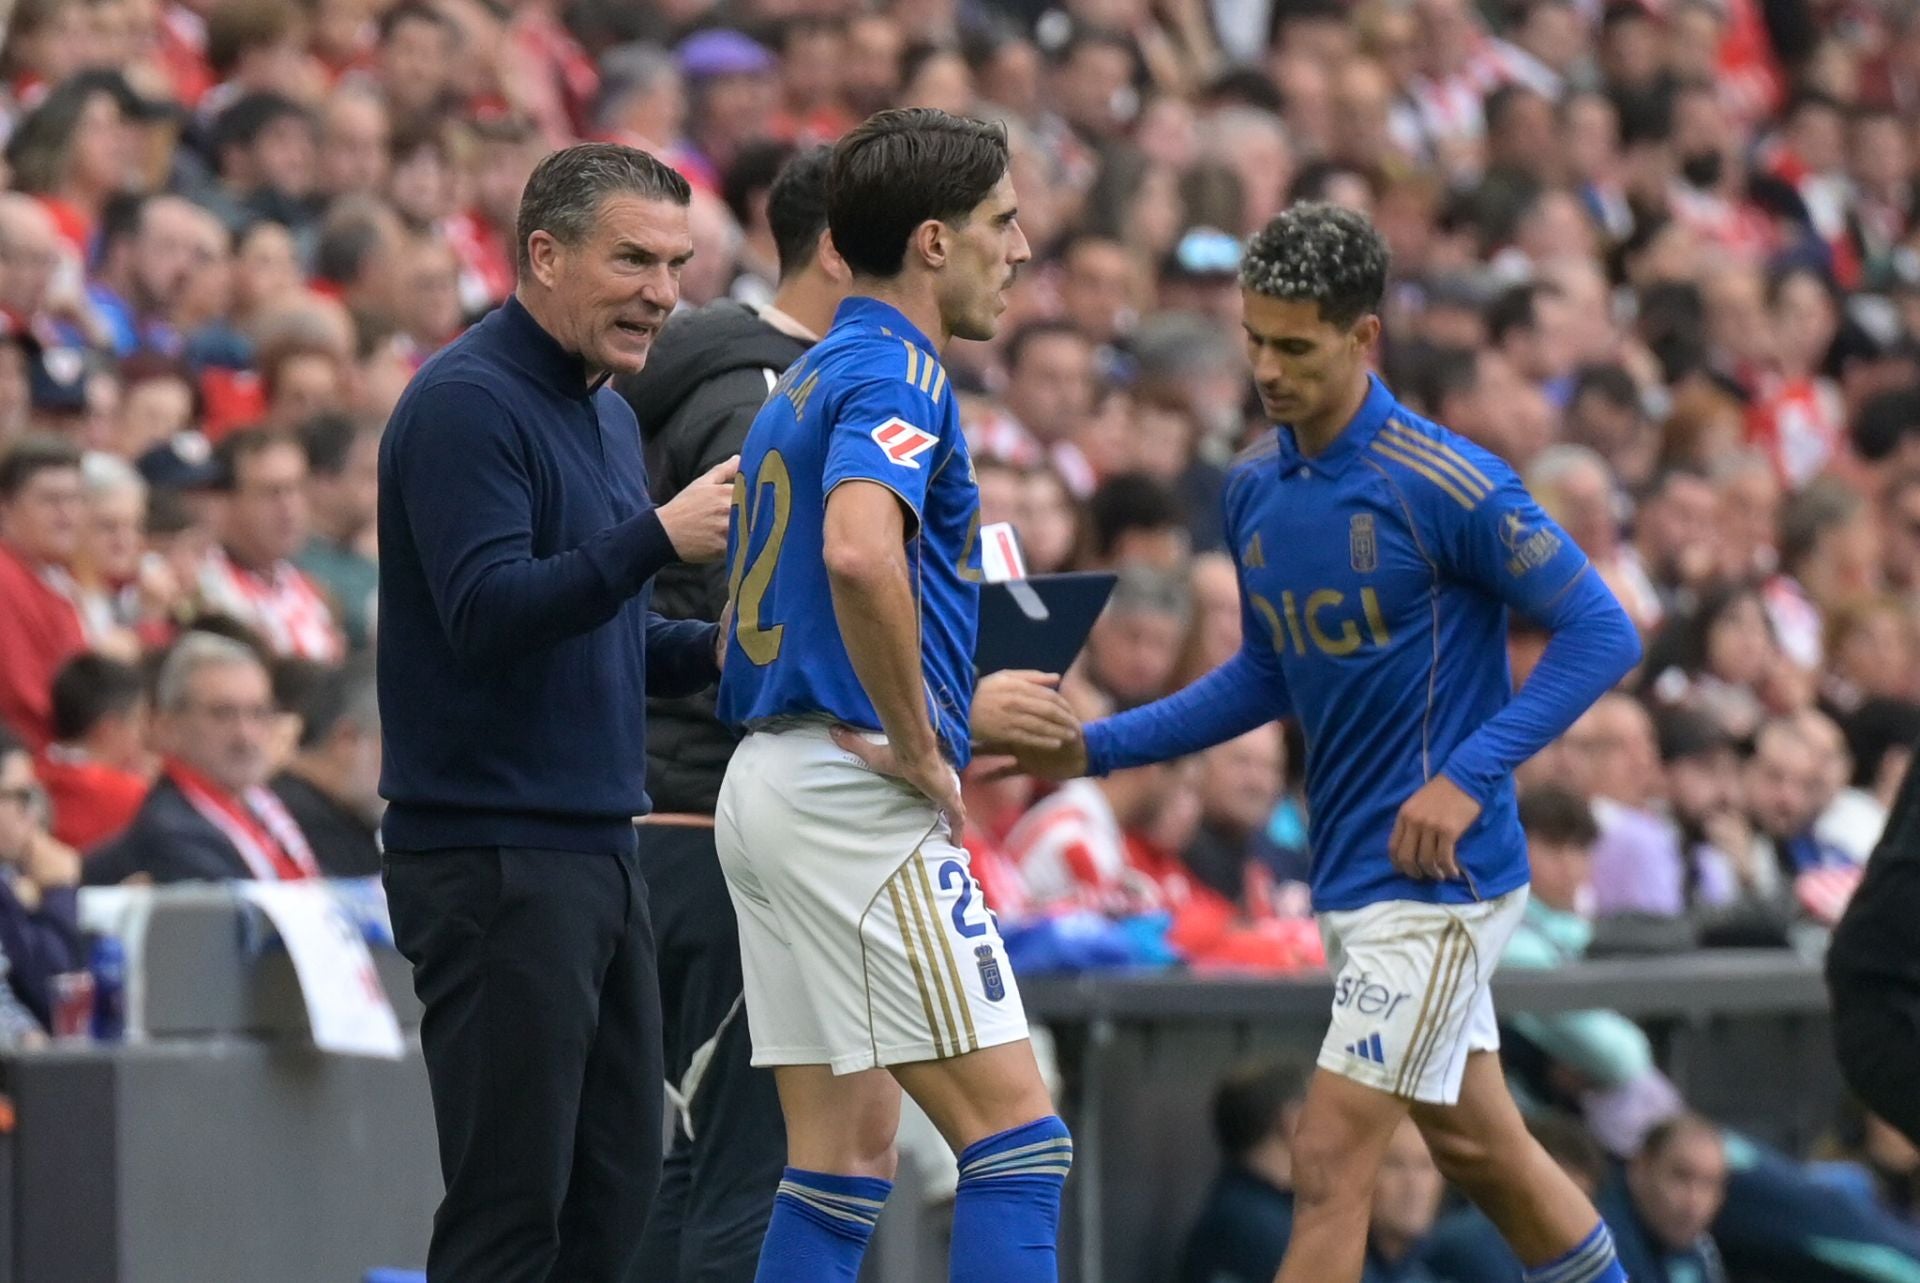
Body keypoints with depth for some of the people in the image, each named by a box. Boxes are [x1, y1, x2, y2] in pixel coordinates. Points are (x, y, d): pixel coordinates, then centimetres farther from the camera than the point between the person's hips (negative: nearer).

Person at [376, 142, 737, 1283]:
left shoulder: (609, 413, 18)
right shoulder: (466, 405, -12)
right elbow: (488, 614, -22)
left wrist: (710, 650, 7)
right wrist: (657, 537, -28)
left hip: (600, 846, 9)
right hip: (495, 855, -9)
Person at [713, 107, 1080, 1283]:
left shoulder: (810, 381, 19)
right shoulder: (895, 376, -12)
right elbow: (860, 555, -31)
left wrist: (959, 715, 25)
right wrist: (920, 747, -20)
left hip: (770, 778, 10)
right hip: (852, 794, -10)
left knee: (849, 1152, 10)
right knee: (1016, 1138, -10)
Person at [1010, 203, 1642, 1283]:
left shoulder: (1448, 486, -18)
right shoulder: (1255, 486, 6)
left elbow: (1603, 634, -16)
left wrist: (1469, 776, -23)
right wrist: (1096, 750, 7)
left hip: (1436, 872, -8)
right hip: (1352, 872, 8)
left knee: (1330, 1163, -11)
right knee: (1477, 1144, 19)